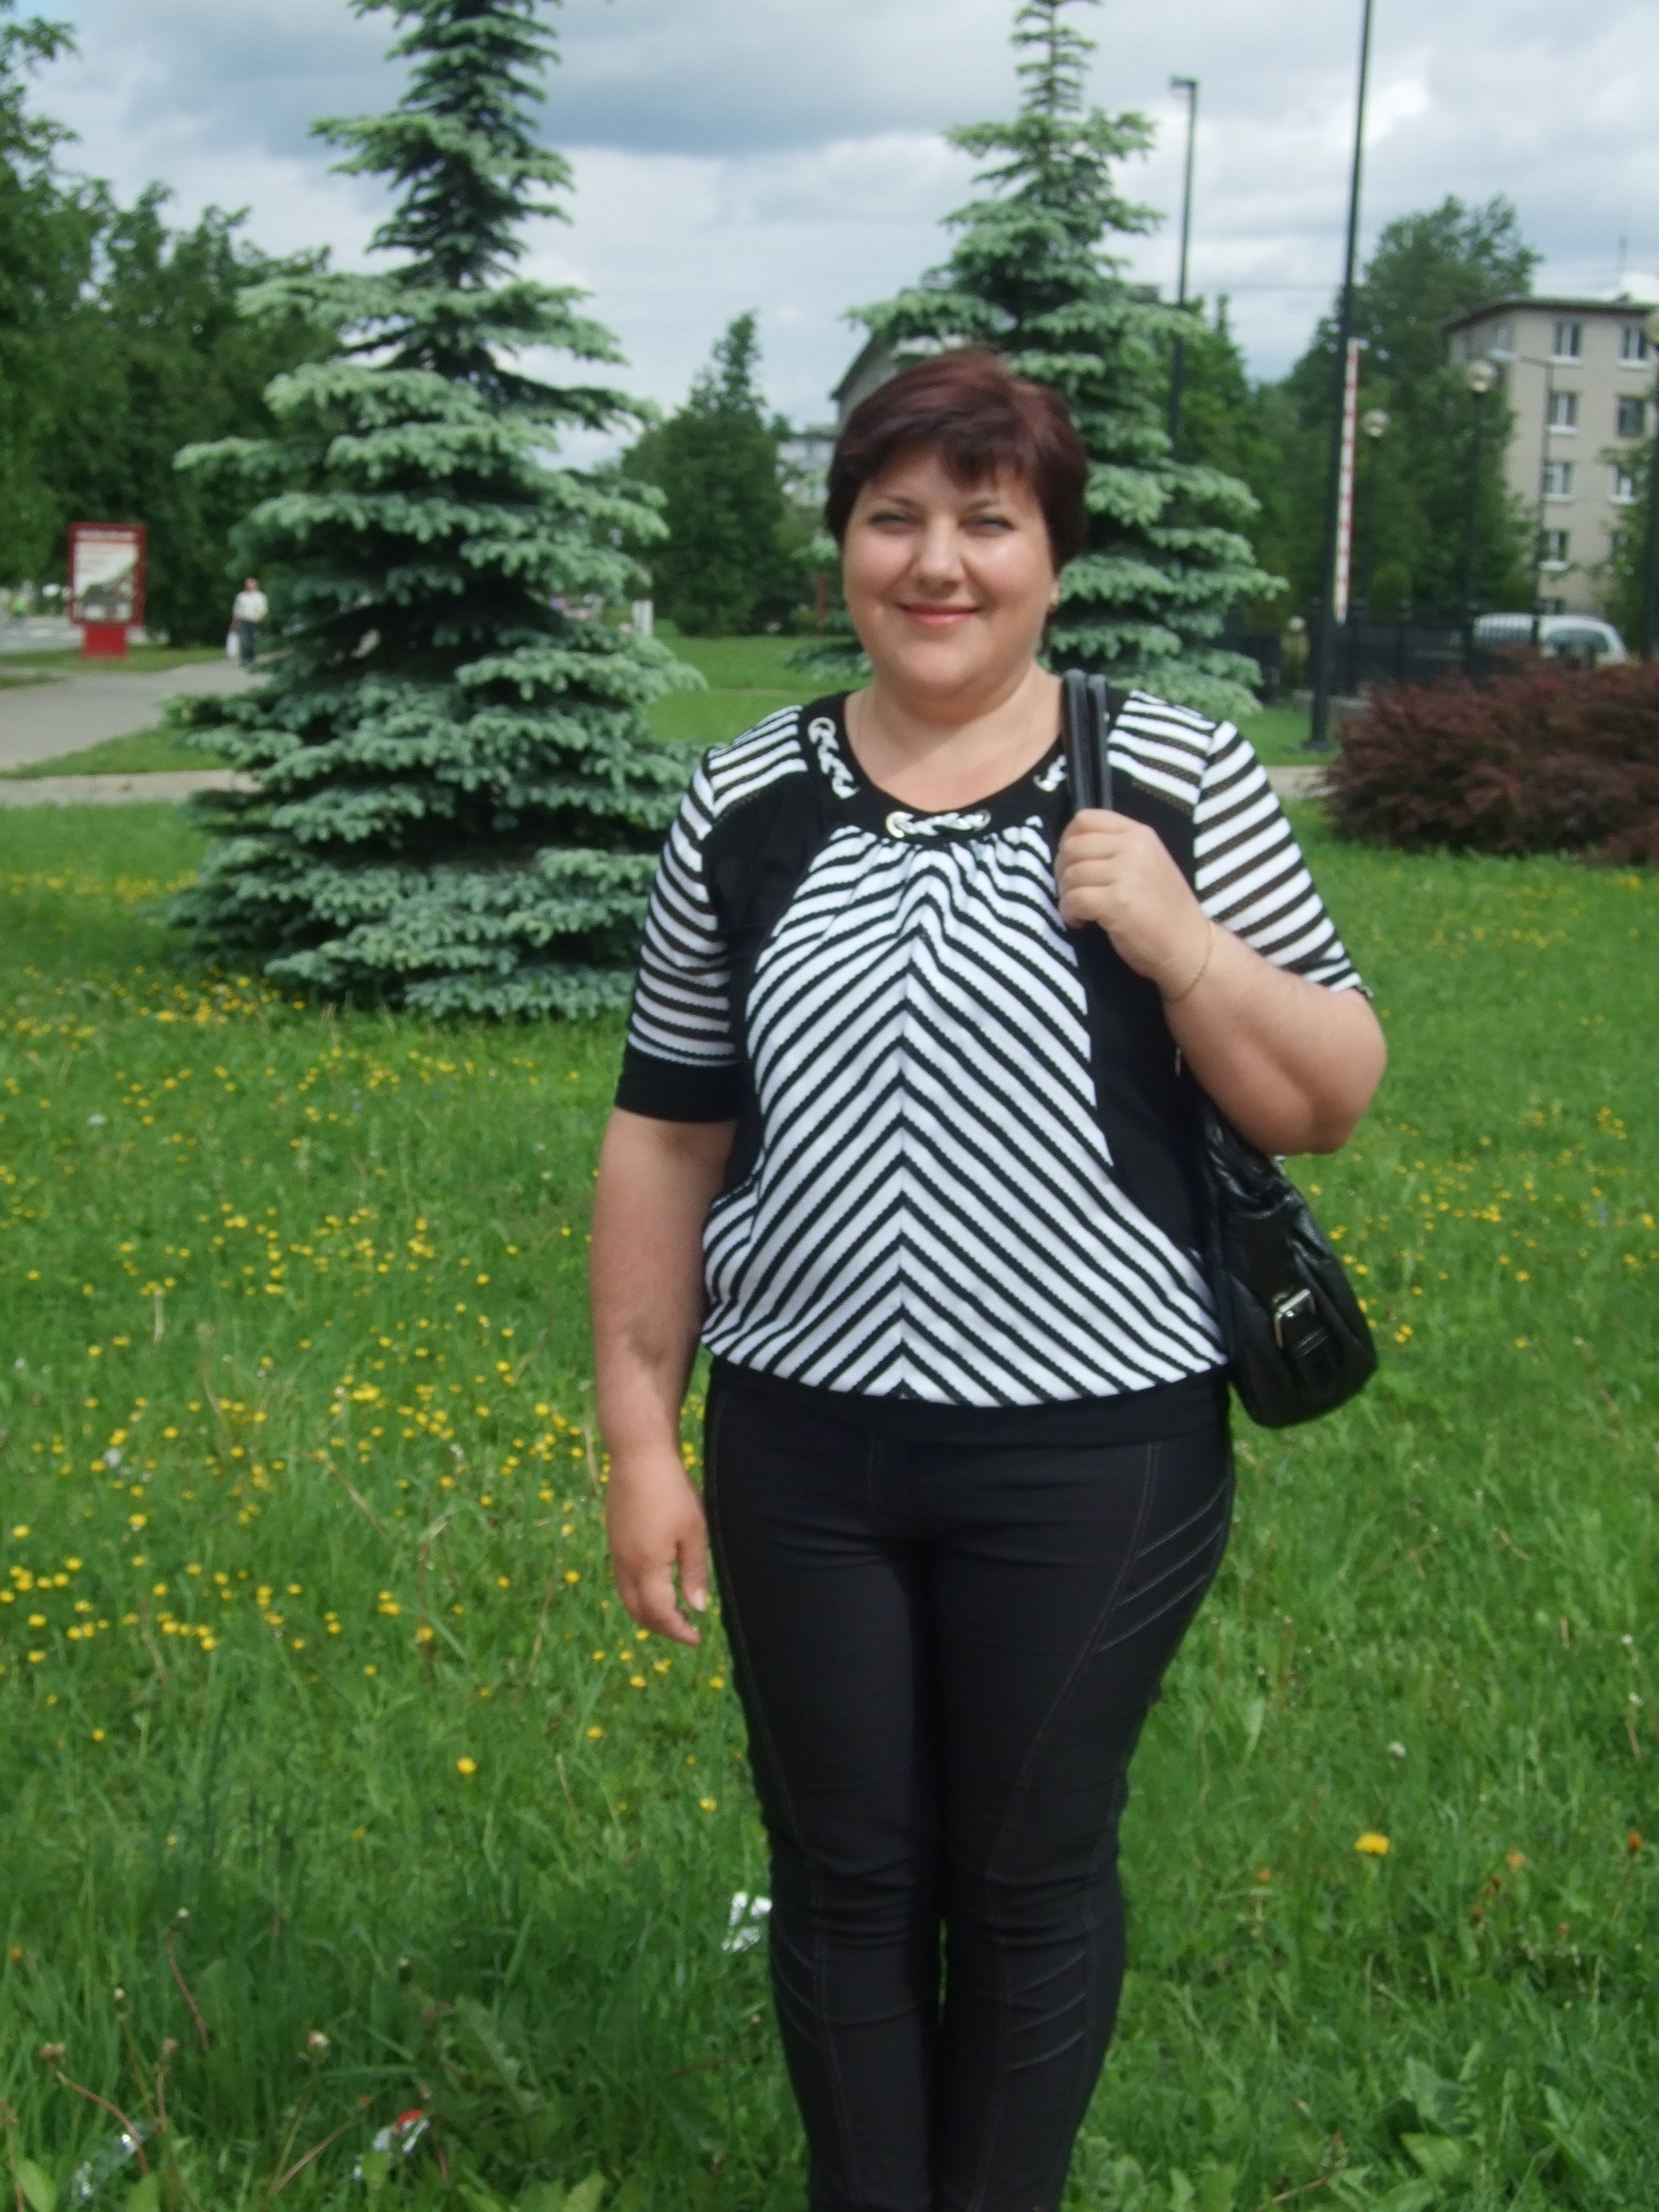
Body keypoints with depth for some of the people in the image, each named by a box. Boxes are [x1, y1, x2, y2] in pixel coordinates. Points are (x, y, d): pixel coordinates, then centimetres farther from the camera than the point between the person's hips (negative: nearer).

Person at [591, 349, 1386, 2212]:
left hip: (1092, 1455, -2)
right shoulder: (745, 804, 2)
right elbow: (662, 1139, 6)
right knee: (843, 1881, 14)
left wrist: (1173, 936, -20)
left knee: (1030, 1884, 13)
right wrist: (638, 1437, 4)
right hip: (801, 1451, 2)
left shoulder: (1173, 778, -5)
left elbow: (1328, 1103, -3)